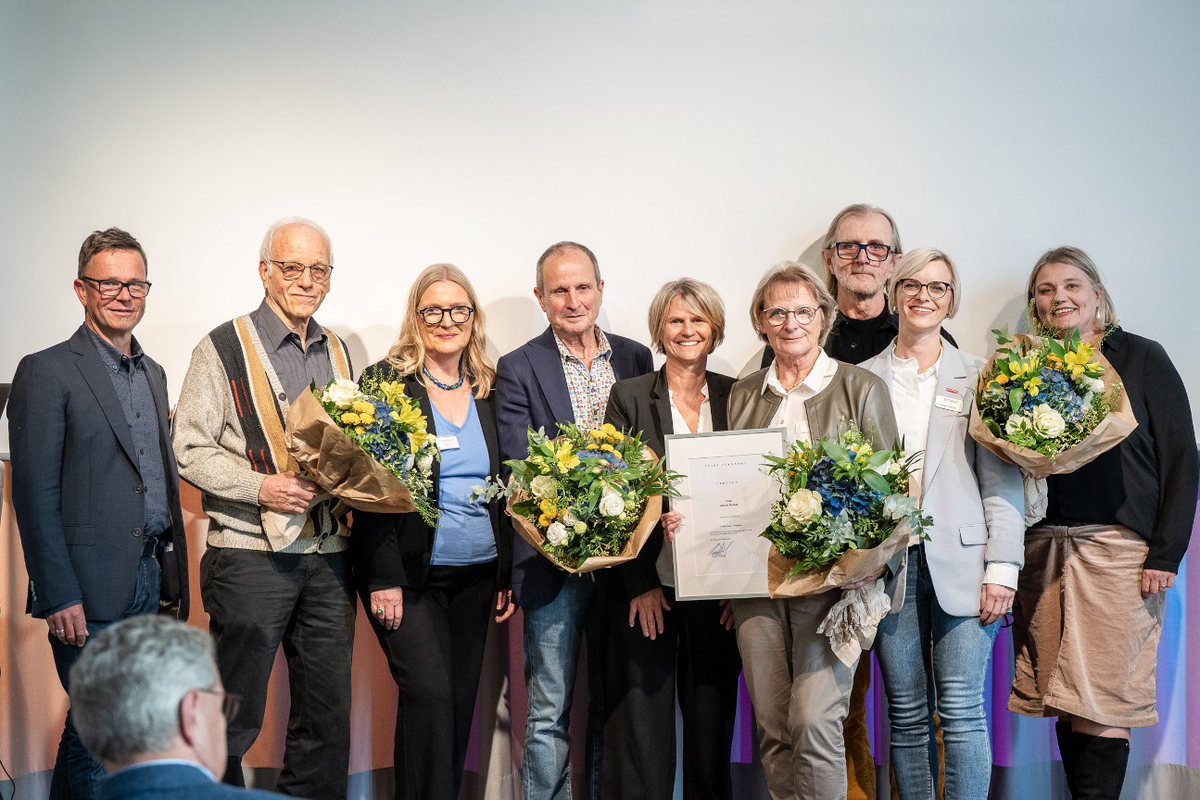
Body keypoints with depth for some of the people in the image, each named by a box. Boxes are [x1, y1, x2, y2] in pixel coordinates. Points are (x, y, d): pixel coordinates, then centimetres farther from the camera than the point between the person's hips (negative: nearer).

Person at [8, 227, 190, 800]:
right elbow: (35, 494, -11)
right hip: (91, 587, -7)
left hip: (150, 576, 7)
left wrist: (171, 574, 14)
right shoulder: (47, 372, -7)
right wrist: (58, 596, -16)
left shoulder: (153, 373, 16)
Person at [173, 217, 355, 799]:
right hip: (250, 555, -5)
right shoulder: (225, 348, -3)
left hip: (327, 553, 5)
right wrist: (261, 488, -18)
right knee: (234, 719, 1)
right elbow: (190, 450, -6)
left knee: (327, 717, 10)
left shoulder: (337, 353, 15)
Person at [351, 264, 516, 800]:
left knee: (459, 702, 6)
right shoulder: (386, 384, -3)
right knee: (429, 693, -13)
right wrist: (382, 578, -14)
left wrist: (508, 575, 10)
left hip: (476, 575, 5)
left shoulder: (489, 392, 11)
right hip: (410, 574, -4)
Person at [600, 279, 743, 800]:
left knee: (713, 723, 8)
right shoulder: (629, 396, 2)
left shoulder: (735, 397, 7)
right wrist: (640, 584, -8)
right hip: (647, 587, -2)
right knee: (642, 726, 2)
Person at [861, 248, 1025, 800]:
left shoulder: (978, 377, 9)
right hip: (887, 561, 1)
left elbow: (1001, 478, 4)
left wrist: (1002, 568, -6)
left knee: (962, 711, -5)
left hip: (960, 560, -1)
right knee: (906, 715, 4)